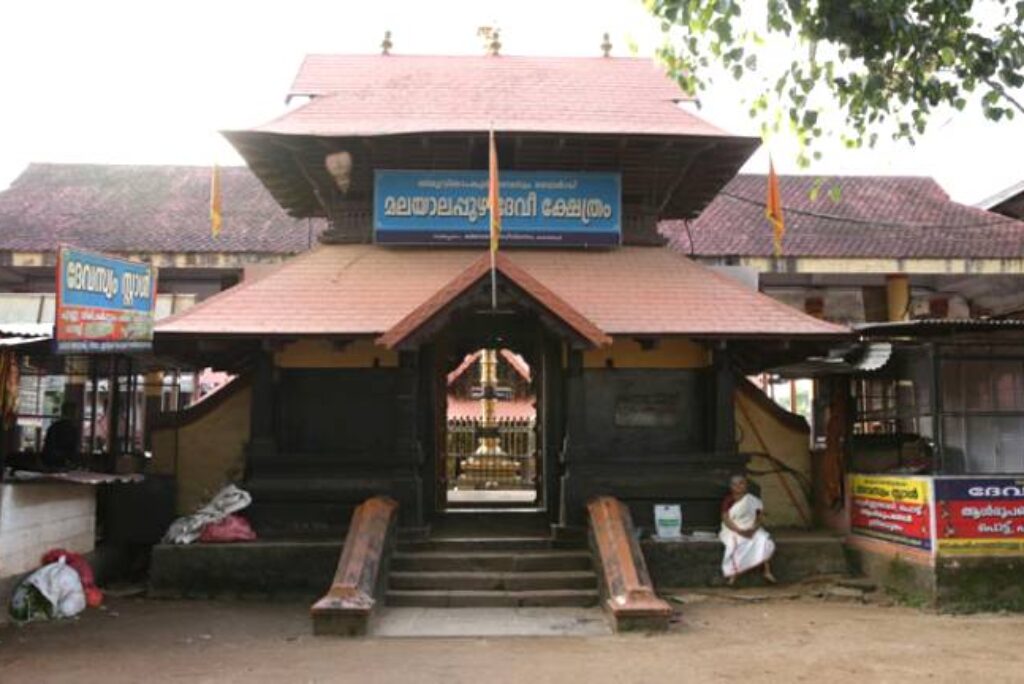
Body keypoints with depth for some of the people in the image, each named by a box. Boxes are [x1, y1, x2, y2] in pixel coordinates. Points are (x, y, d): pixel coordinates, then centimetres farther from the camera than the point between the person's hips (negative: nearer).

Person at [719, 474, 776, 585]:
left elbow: (758, 518, 5)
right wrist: (740, 531, -23)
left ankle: (767, 572, -25)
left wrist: (753, 529, -17)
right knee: (733, 544, -36)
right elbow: (726, 520, -10)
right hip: (733, 530, -3)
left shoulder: (753, 500, 6)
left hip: (750, 530, 3)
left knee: (764, 540, -26)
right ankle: (732, 574, -32)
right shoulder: (728, 501, -2)